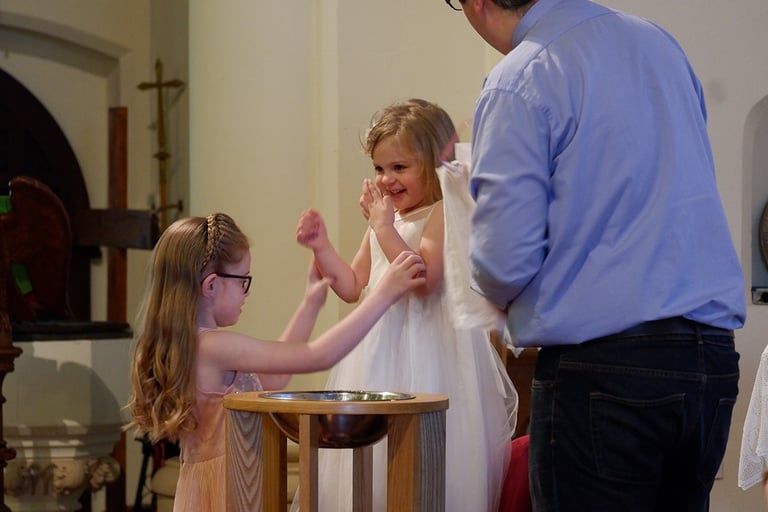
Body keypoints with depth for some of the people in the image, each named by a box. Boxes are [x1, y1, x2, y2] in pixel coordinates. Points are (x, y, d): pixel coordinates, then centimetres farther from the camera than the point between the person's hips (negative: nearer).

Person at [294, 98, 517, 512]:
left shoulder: (440, 214, -11)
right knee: (376, 461, 12)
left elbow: (422, 278, -24)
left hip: (429, 353, -8)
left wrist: (384, 226, -21)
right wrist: (322, 248, 5)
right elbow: (354, 287, 18)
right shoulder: (384, 220, 14)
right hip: (381, 351, 8)